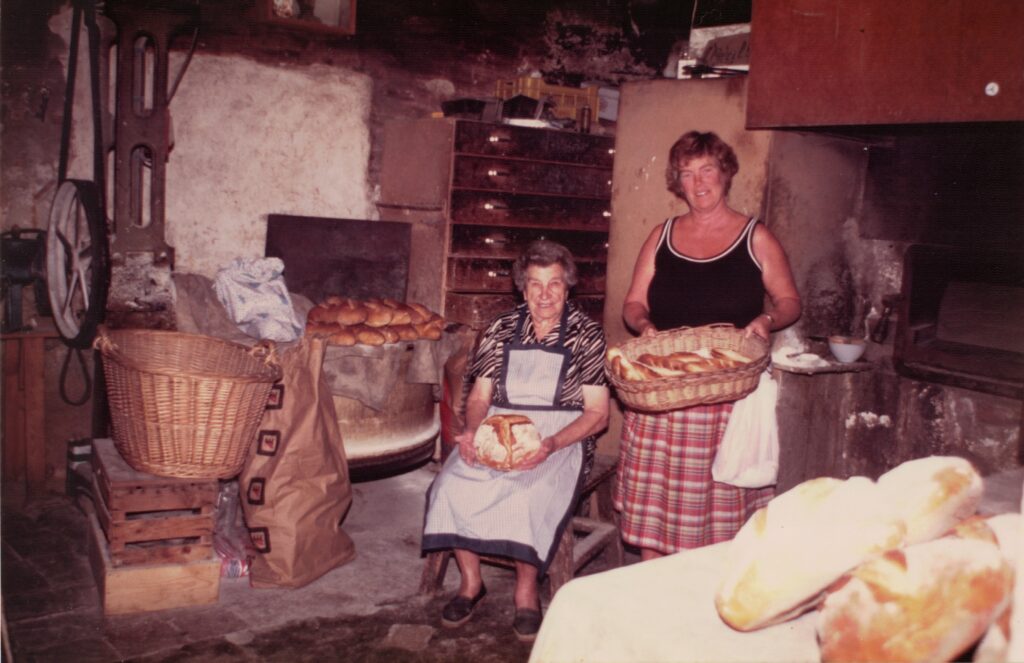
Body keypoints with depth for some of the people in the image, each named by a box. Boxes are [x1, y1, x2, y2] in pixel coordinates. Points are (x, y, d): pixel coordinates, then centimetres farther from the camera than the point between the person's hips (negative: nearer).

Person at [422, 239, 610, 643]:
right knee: (453, 486, -25)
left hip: (560, 437, -3)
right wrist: (472, 431, -12)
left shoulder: (586, 335, 2)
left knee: (529, 495, -34)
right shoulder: (502, 330, 12)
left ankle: (526, 590, -9)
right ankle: (470, 581, -3)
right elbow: (480, 396, 11)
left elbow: (597, 414, -3)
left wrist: (550, 444, -20)